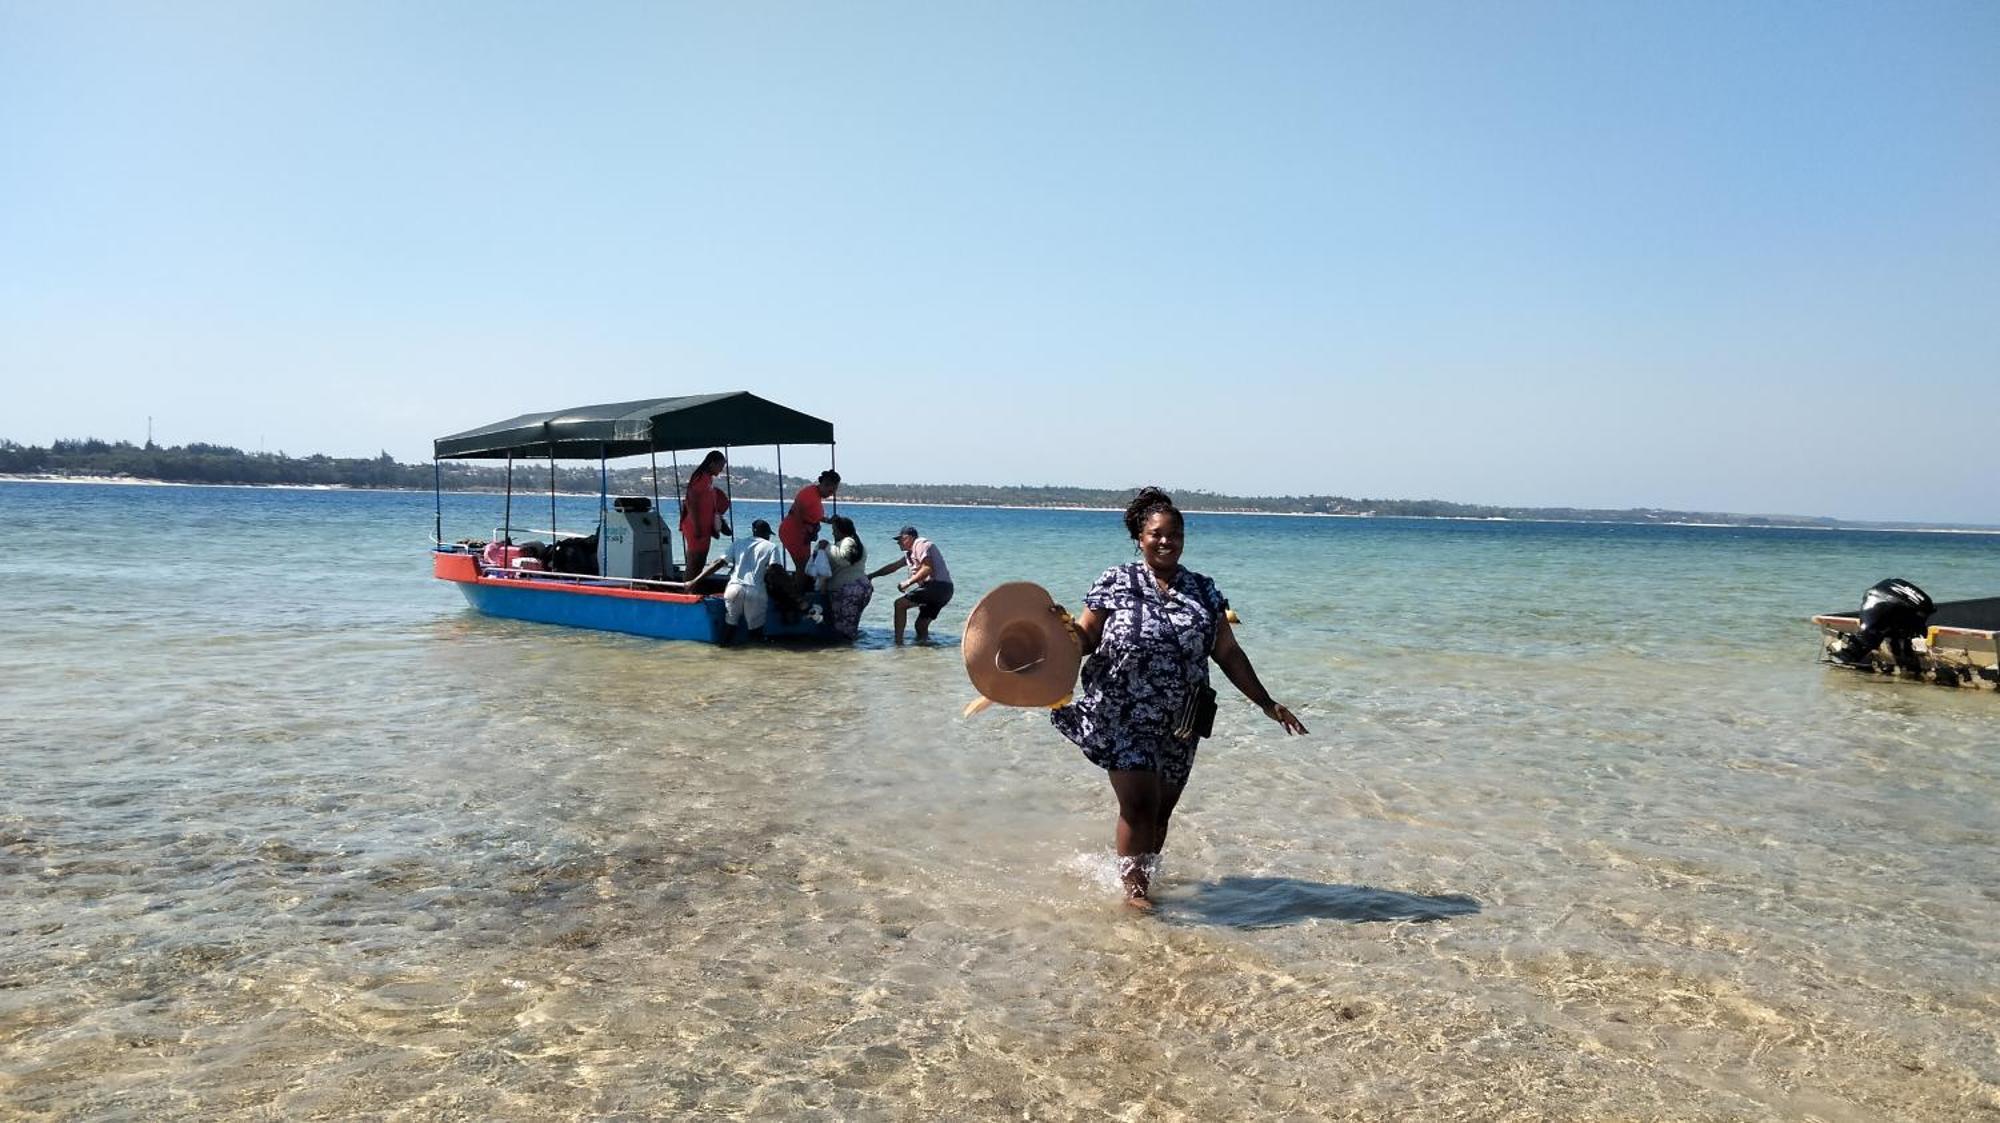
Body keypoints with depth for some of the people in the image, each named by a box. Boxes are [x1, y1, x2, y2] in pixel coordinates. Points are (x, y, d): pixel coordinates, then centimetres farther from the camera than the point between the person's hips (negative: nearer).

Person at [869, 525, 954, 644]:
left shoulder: (921, 544, -5)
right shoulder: (910, 552, 25)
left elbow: (928, 568, -18)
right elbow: (893, 566, 34)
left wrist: (908, 582, -14)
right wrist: (871, 575, 37)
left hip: (937, 585, -10)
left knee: (900, 604, -9)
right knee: (921, 625, 11)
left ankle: (898, 642, -12)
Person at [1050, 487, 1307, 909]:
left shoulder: (1202, 590, 8)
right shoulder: (1115, 583, -2)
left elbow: (1228, 653, 10)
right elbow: (1086, 638, -2)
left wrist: (1267, 704, 8)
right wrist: (1062, 627, -25)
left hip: (1178, 727, 4)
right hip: (1123, 721, -4)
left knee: (1162, 810, 12)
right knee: (1139, 803, -9)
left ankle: (1146, 876, 32)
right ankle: (1133, 886, 7)